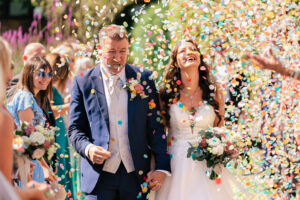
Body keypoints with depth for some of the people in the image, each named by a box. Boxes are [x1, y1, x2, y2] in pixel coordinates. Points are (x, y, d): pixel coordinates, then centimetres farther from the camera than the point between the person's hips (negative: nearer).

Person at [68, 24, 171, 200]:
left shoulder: (143, 78, 6)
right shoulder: (83, 82, 3)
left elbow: (156, 125, 5)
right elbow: (75, 128, 5)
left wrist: (162, 167, -1)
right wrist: (87, 148, -15)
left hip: (137, 175, 1)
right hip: (99, 175, -1)